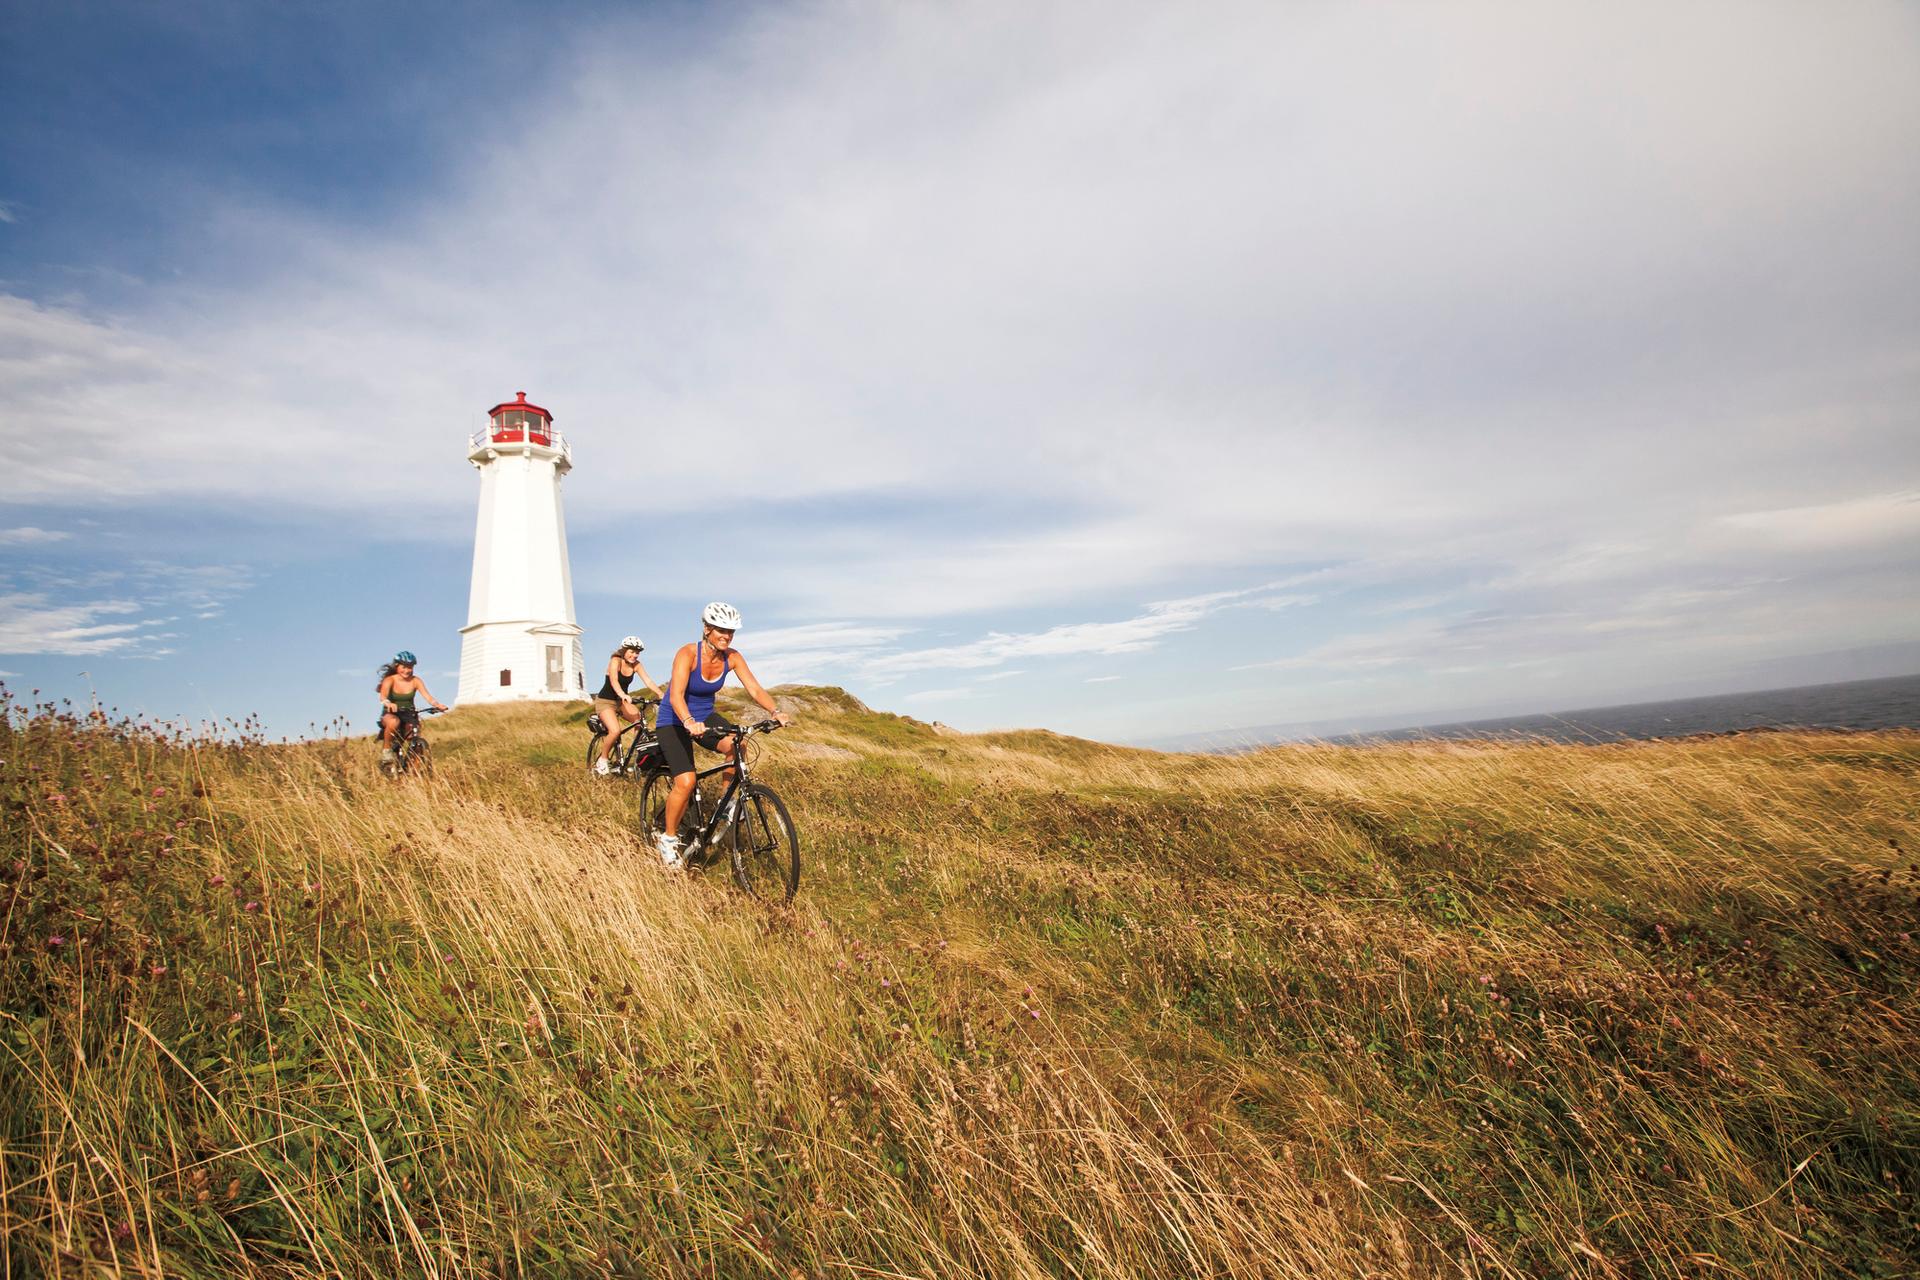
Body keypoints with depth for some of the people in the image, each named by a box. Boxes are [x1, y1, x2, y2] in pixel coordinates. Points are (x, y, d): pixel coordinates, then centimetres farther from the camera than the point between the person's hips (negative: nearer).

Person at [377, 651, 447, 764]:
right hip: (391, 714, -2)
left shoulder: (415, 681, -6)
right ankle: (386, 750, -16)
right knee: (393, 722, -38)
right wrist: (388, 704, -53)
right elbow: (383, 696, -29)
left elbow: (427, 696, -19)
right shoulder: (390, 680, -11)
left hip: (409, 715, 2)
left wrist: (438, 704, -40)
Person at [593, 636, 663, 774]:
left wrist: (662, 695, -30)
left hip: (621, 701, 5)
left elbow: (648, 682, -14)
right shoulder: (616, 661, -19)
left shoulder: (636, 665, -4)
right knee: (615, 731, -26)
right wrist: (622, 694, -56)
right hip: (605, 701, -5)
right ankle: (601, 760, -4)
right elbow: (613, 680, -37)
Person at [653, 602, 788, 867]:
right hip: (674, 721, -5)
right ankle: (668, 838, 3)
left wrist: (775, 711, -33)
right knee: (686, 782, -20)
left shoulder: (732, 657, -11)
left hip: (704, 716, 5)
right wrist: (689, 722, -56)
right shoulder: (687, 653, -26)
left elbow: (755, 689, -15)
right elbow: (676, 696, -37)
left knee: (736, 746, -25)